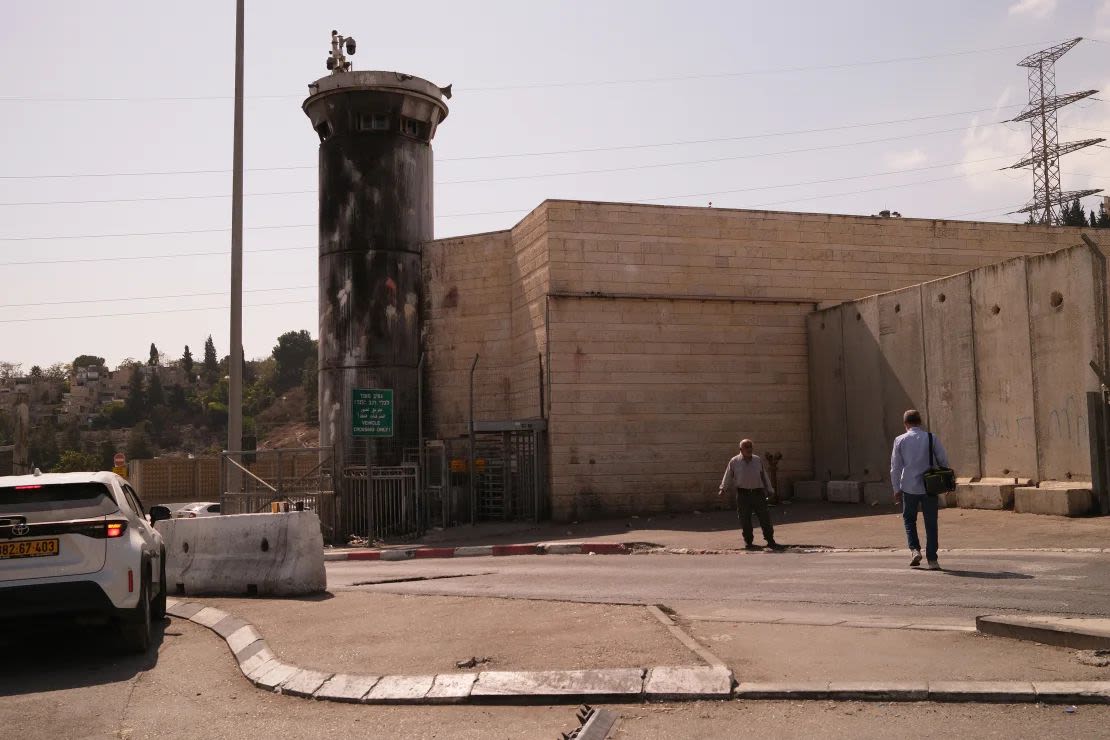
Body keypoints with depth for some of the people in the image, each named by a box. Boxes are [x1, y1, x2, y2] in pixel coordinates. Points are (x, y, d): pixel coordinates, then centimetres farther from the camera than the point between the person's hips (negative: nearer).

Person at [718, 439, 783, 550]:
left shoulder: (758, 460, 11)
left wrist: (770, 490, 18)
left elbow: (764, 476, 17)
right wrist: (723, 489, -4)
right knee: (745, 520, 1)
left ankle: (770, 541, 6)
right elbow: (728, 478, 6)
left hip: (758, 493, 2)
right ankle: (748, 542, 13)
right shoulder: (734, 462, 2)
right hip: (743, 494, -2)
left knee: (765, 517, 0)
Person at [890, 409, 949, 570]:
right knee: (931, 523, 7)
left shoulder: (900, 440, -1)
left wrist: (896, 489, 8)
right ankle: (932, 560, 8)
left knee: (909, 519, 18)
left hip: (909, 487, 0)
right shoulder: (931, 438, -1)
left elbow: (895, 467, 1)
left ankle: (914, 549, 1)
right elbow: (943, 460, 1)